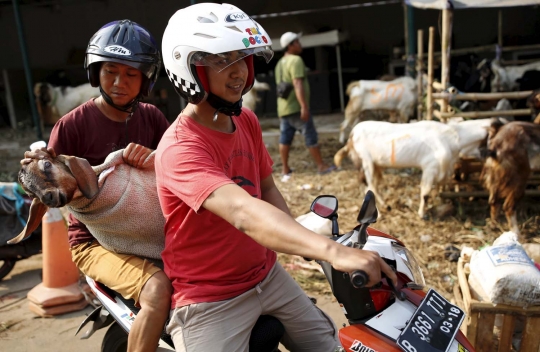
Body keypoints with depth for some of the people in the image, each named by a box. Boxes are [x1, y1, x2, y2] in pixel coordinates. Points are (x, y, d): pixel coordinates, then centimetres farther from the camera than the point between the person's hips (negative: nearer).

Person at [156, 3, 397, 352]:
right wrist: (333, 251, -51)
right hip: (209, 300, -7)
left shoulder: (247, 120, 0)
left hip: (267, 275, 7)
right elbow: (244, 212, -41)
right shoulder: (180, 149, -26)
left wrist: (308, 247, -8)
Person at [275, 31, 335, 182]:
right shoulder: (295, 60, -12)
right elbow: (297, 84, -22)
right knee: (311, 136, -1)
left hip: (283, 107, 9)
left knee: (285, 138, 6)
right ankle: (321, 166, 6)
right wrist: (304, 106, -26)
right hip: (296, 107, -9)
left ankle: (285, 170, 8)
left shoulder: (280, 63, 17)